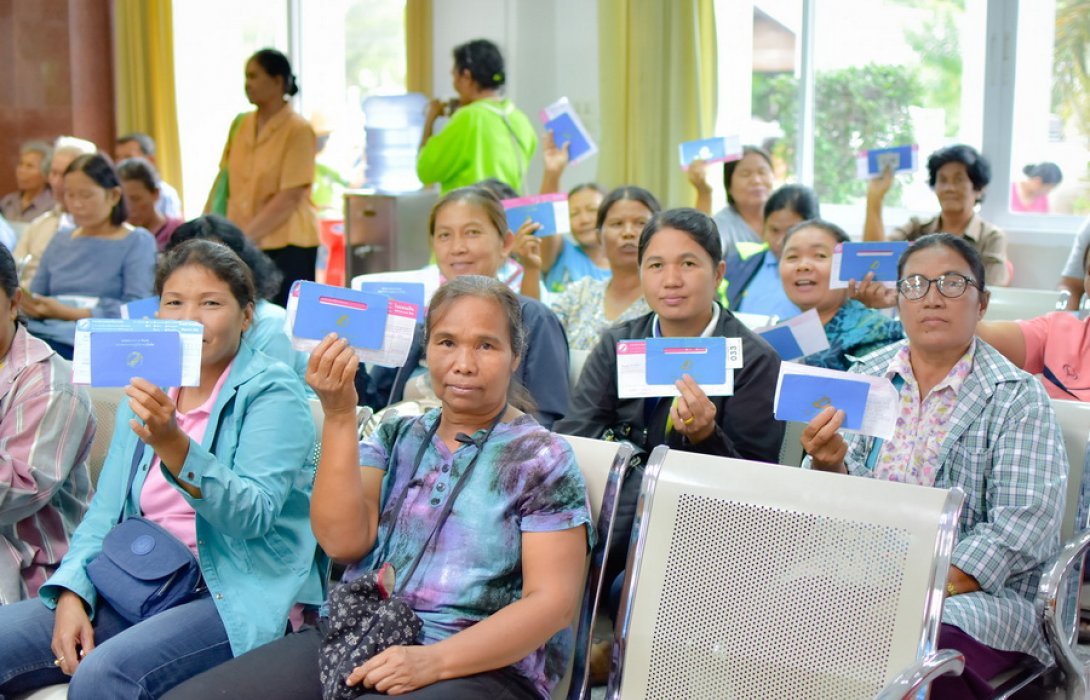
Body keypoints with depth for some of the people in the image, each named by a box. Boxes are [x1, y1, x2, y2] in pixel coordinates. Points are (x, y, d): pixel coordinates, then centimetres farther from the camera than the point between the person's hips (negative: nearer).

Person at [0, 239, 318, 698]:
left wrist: (172, 445, -32)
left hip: (234, 598, -6)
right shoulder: (145, 395, 15)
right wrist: (72, 593, -3)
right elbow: (105, 511, 14)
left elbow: (253, 515, -18)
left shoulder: (271, 391, -5)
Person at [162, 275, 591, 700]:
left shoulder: (541, 459, 0)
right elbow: (342, 541, -1)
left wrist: (435, 661, -19)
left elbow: (551, 601, -8)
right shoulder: (395, 437, 12)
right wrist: (339, 415, -9)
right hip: (354, 638, 5)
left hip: (479, 665, -4)